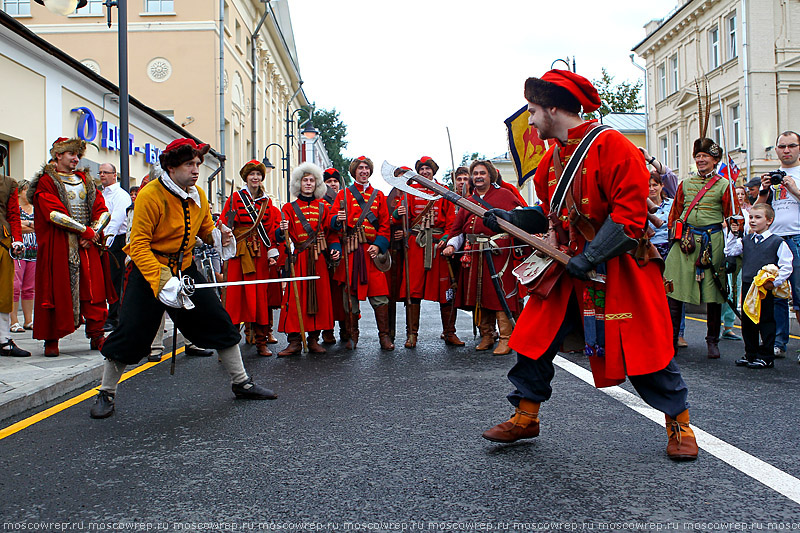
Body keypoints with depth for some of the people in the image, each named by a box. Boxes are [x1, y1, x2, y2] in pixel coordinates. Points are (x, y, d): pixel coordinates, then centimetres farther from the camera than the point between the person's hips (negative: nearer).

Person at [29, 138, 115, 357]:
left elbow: (103, 210, 10)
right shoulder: (46, 182, 2)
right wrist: (85, 230, -13)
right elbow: (55, 214, -12)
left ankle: (96, 335, 4)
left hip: (88, 245, 4)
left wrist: (94, 232, -8)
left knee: (93, 288, -1)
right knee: (57, 289, -3)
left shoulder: (85, 180, 19)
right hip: (58, 246, -4)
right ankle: (51, 340, 6)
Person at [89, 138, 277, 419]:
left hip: (185, 267, 6)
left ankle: (241, 383, 17)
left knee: (219, 321, 4)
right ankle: (106, 394, 15)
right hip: (149, 269, -5)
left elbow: (205, 227, 17)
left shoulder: (198, 195, 3)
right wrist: (161, 279, -31)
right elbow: (139, 244, -20)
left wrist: (219, 235, -8)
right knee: (130, 332, -7)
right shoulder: (150, 195, -17)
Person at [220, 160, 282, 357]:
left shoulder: (267, 202, 14)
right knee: (236, 294, -6)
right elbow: (224, 224, 0)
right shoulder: (235, 198, 5)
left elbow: (272, 229, 11)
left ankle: (262, 341, 7)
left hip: (261, 252, 3)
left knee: (261, 295, 2)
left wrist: (272, 252, 1)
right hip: (240, 251, -3)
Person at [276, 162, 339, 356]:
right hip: (299, 258, -2)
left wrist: (335, 248, -3)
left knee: (319, 296, 1)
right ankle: (294, 341, -4)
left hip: (318, 259, 2)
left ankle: (314, 339, 9)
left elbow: (330, 232, 13)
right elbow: (283, 235, 0)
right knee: (296, 297, -7)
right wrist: (282, 231, -22)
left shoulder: (323, 207, 14)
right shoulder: (289, 208, 9)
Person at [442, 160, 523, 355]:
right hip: (473, 254, 5)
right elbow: (457, 229, 20)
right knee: (478, 294, 6)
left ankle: (506, 339, -4)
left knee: (501, 294, -9)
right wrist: (451, 245, 3)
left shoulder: (504, 194, 8)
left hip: (498, 252, -5)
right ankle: (486, 336, 18)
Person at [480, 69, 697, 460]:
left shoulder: (610, 144, -15)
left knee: (641, 347, 0)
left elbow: (630, 212, -20)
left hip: (617, 269, -7)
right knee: (534, 338, 4)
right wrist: (509, 218, 2)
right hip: (566, 268, 7)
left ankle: (679, 423, 22)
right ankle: (524, 417, 19)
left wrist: (589, 257, -23)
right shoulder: (553, 157, 9)